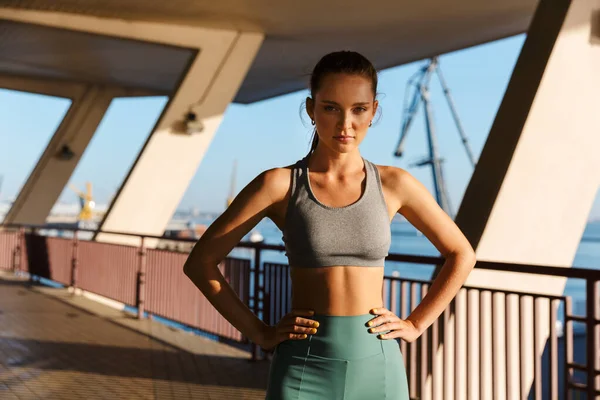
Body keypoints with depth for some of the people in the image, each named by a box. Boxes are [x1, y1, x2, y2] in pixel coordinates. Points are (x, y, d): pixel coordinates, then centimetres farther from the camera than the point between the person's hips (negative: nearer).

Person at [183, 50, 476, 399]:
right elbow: (200, 262, -1)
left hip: (376, 366, 2)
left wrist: (416, 324, 5)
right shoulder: (279, 184, -4)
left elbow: (462, 255, 12)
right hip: (304, 370, -1)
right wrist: (259, 332, -4)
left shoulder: (393, 184, 1)